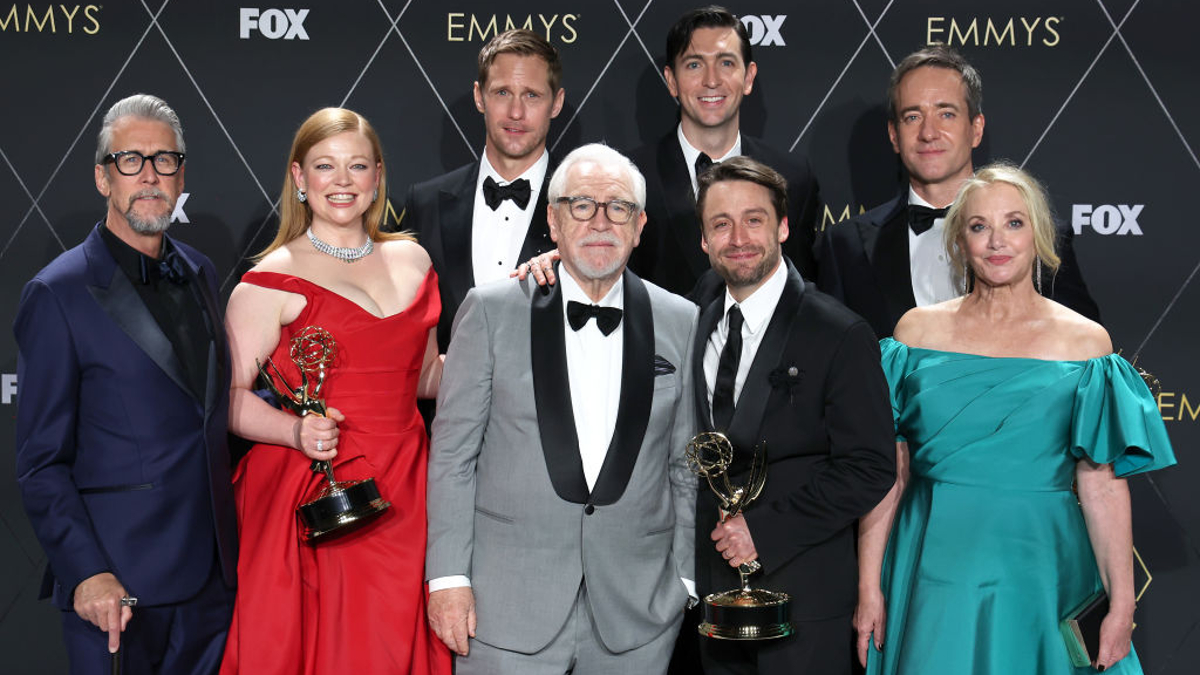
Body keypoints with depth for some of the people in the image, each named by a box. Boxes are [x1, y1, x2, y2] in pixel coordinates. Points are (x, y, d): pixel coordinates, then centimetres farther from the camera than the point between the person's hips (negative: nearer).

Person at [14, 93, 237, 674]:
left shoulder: (199, 273, 10)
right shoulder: (58, 294, -8)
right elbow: (41, 462, -9)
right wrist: (87, 572, -18)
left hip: (212, 575, 6)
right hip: (116, 586, -6)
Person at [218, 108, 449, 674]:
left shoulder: (412, 260, 11)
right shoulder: (272, 280, -4)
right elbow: (230, 396, -6)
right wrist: (297, 431, -23)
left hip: (401, 494, 4)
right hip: (312, 496, -4)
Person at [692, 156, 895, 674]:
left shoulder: (840, 336, -12)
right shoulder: (695, 323, 7)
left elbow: (870, 469, -14)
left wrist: (764, 529, -17)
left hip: (804, 595, -5)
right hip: (713, 585, 5)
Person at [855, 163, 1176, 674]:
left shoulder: (1084, 340, 1)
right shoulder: (919, 329, 4)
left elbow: (1102, 483, -4)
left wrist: (1122, 605, -9)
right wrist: (869, 587, -2)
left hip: (1037, 571, -1)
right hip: (933, 570, 1)